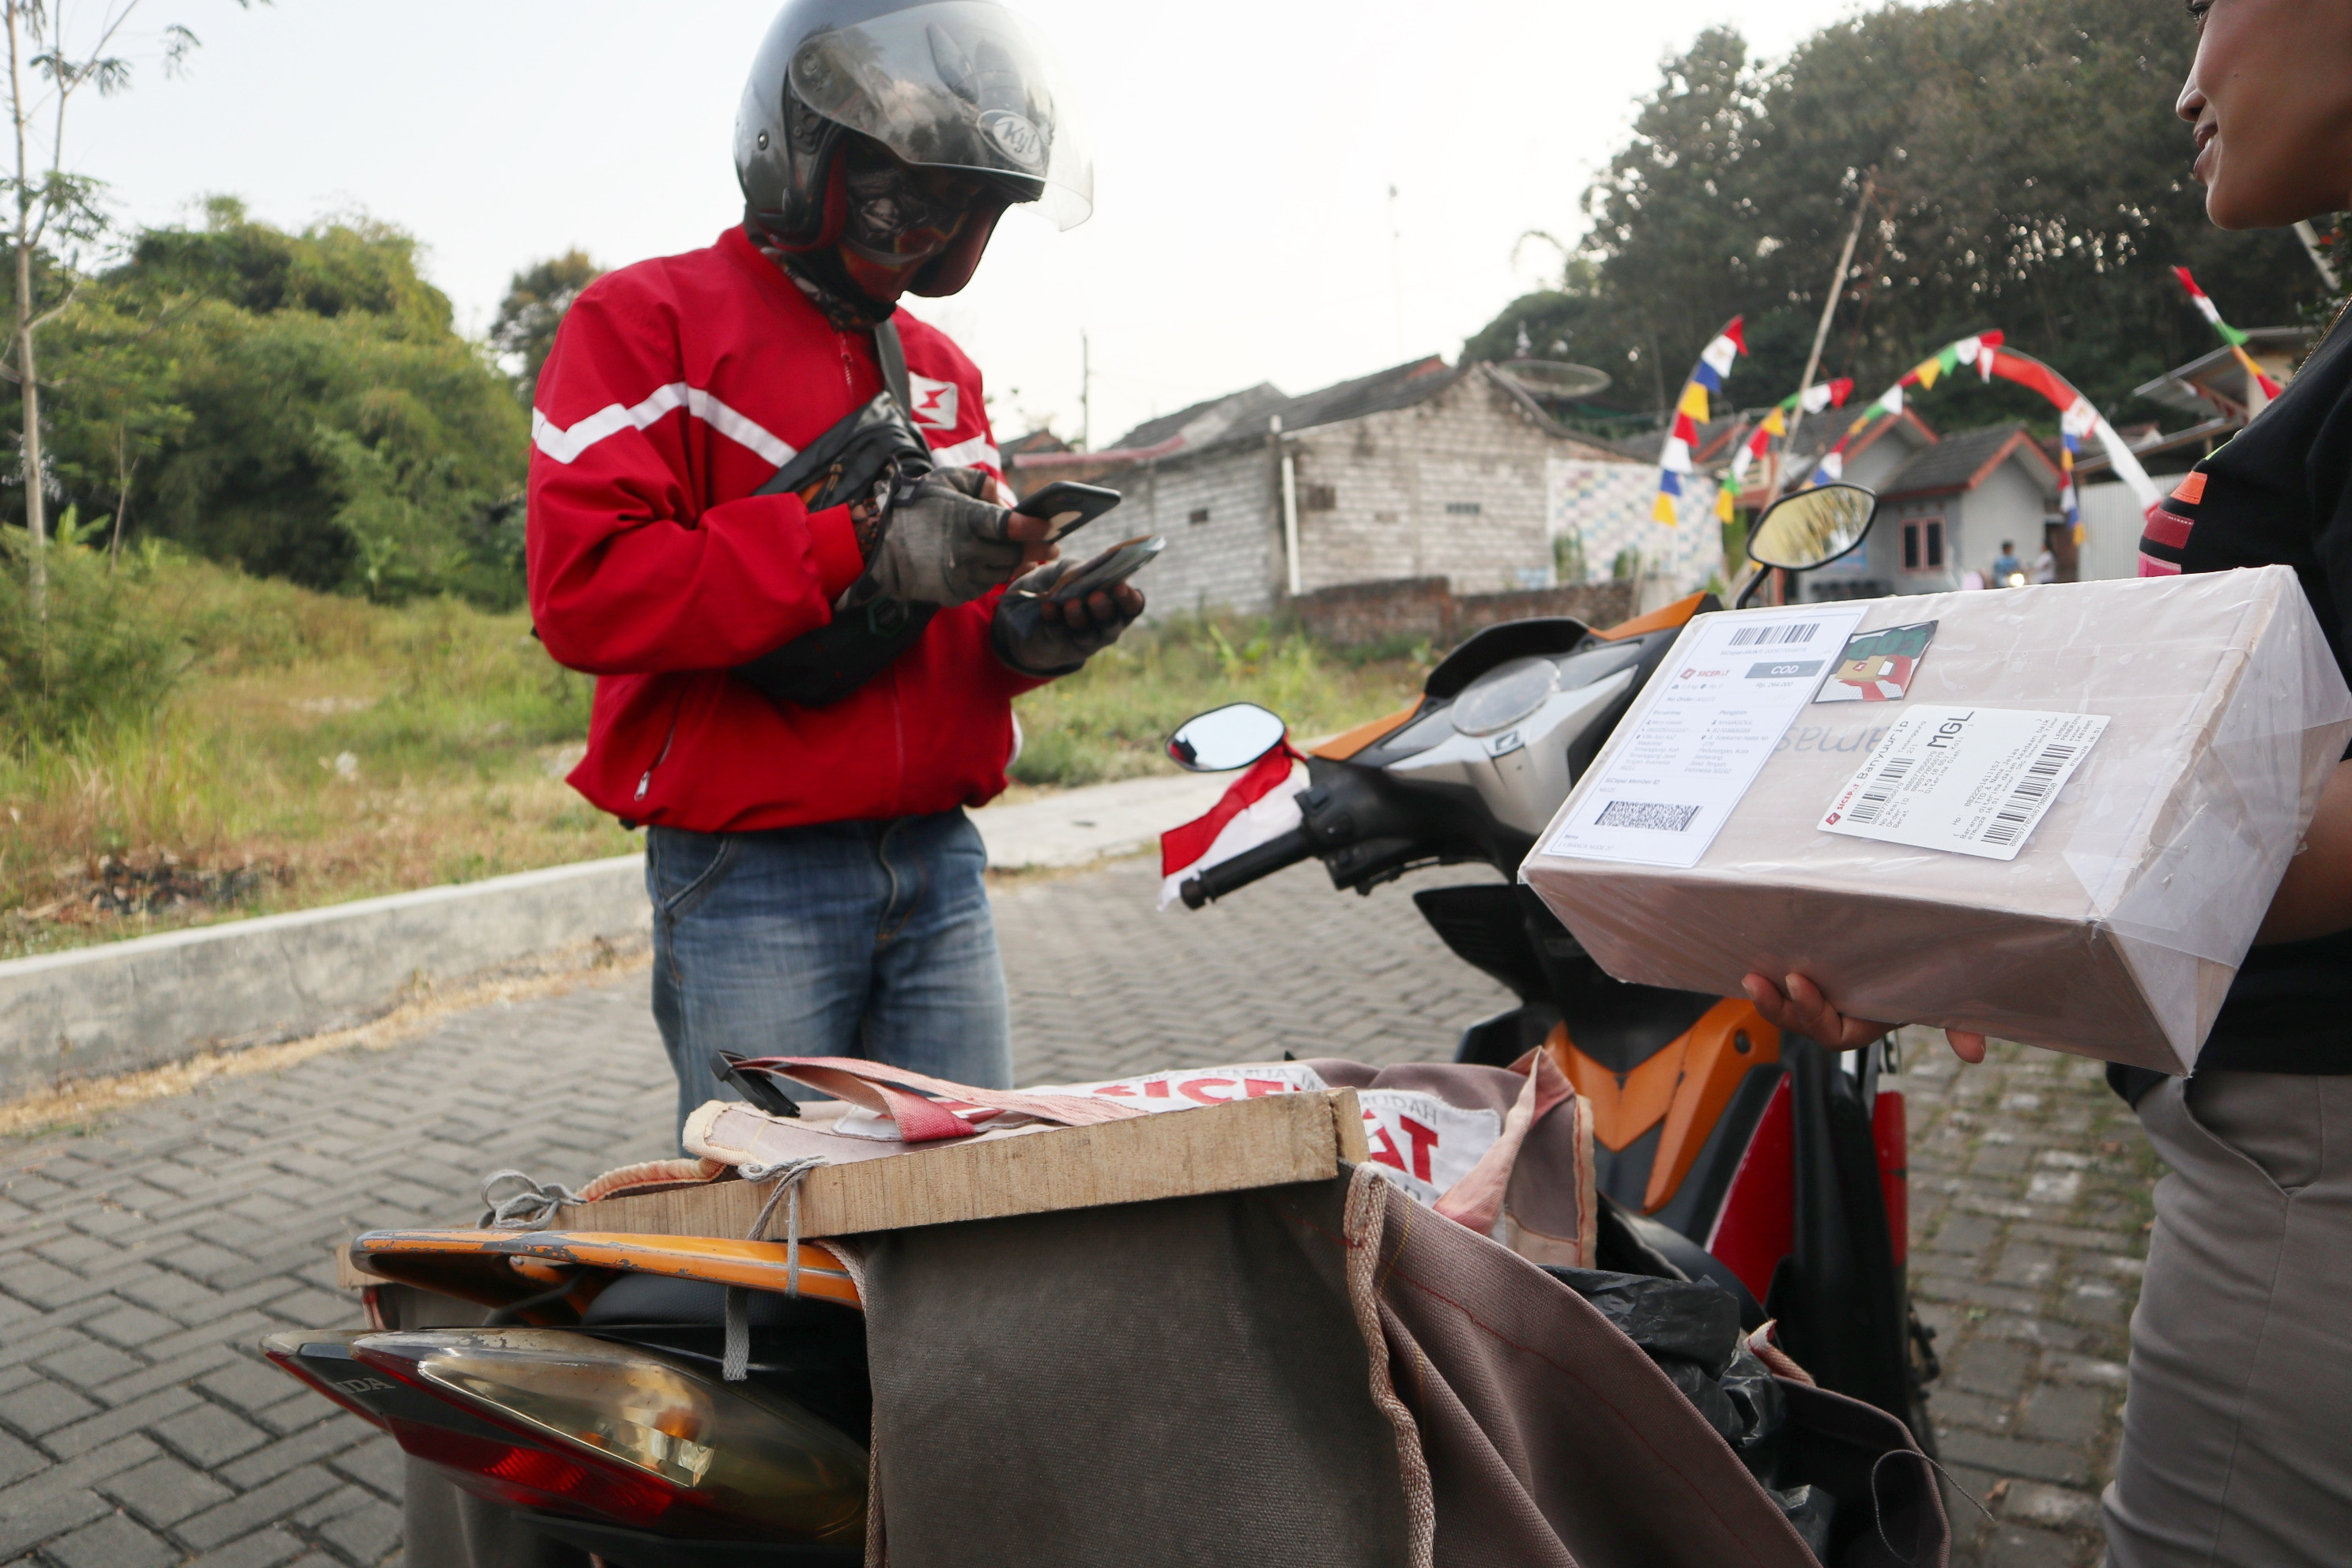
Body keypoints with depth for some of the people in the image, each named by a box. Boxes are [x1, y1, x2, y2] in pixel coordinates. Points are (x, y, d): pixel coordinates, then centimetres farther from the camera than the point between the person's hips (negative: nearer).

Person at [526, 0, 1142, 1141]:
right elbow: (584, 587, -15)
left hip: (939, 862, 6)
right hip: (750, 878, -5)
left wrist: (1030, 630, -4)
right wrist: (859, 547, -21)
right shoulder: (648, 321, -1)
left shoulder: (941, 369, 20)